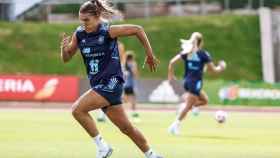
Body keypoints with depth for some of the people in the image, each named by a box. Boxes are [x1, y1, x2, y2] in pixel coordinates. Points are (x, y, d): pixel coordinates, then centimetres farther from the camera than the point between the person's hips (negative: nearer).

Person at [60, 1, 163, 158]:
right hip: (98, 85, 7)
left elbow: (138, 29, -7)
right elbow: (66, 58, 10)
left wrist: (150, 55, -1)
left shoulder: (108, 31, -14)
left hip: (111, 83, -7)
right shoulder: (79, 34, 3)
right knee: (126, 127, 14)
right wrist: (64, 48, -13)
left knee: (78, 109, -20)